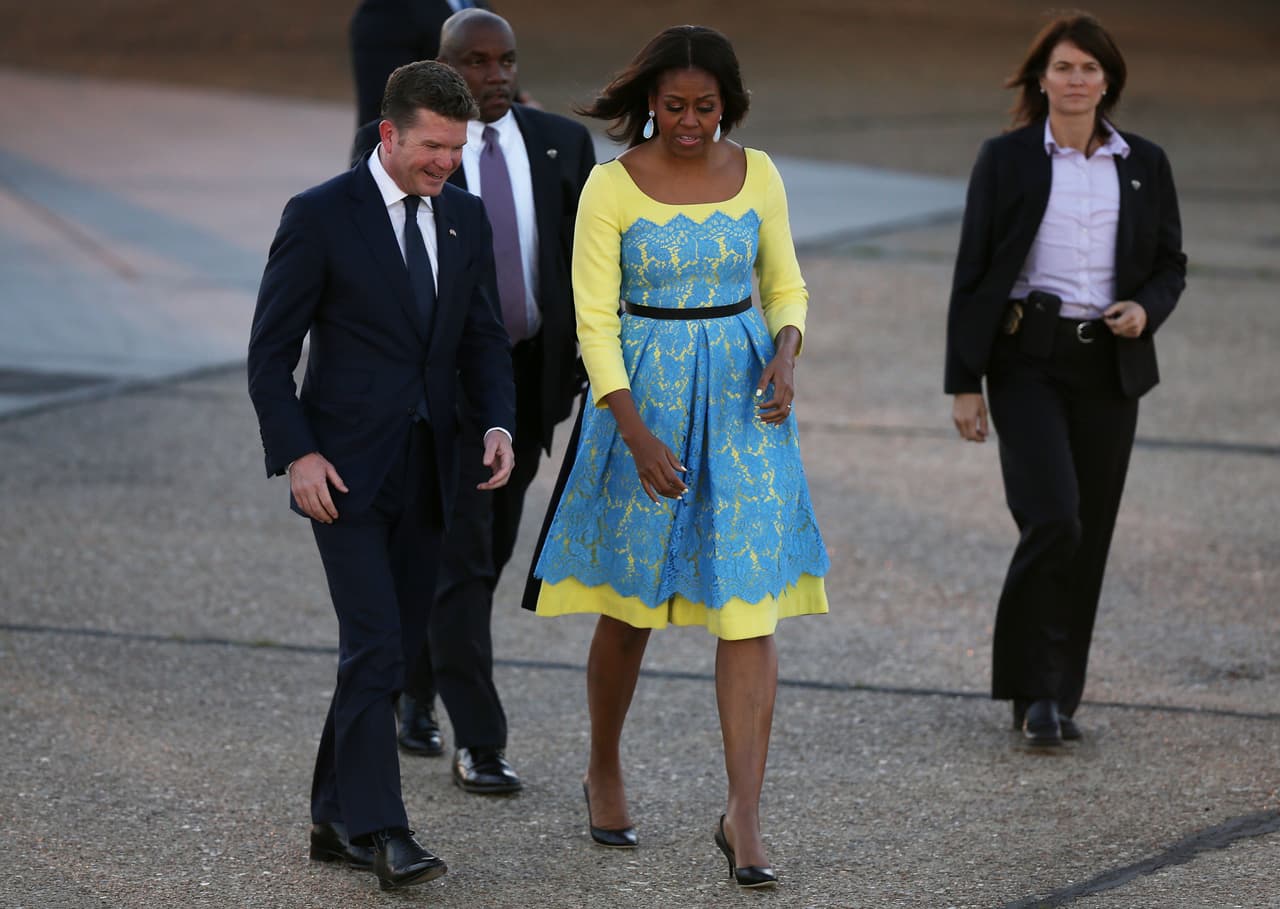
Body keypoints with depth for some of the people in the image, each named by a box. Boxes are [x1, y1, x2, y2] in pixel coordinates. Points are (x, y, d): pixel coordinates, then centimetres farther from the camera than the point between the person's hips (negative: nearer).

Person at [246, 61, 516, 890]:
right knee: (375, 647, -13)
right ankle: (382, 830, -11)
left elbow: (483, 337, 13)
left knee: (394, 648, 9)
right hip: (344, 470, -6)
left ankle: (337, 818, 20)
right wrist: (297, 455, -15)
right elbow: (271, 350, -7)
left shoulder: (465, 217, 7)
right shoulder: (319, 217, -10)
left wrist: (498, 425, -4)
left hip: (425, 471, 6)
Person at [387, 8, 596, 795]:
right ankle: (479, 743, -5)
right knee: (460, 556, -8)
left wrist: (589, 366, 1)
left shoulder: (563, 144, 2)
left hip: (530, 373, 5)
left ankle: (415, 687, 34)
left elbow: (588, 259, 6)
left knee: (491, 550, 14)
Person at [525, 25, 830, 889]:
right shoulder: (612, 186, -8)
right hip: (643, 396, -2)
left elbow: (786, 285, 12)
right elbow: (595, 319, -10)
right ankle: (604, 773, 33)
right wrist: (636, 433, -20)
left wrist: (786, 355, -10)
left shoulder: (757, 174, 1)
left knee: (750, 609, -6)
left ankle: (744, 816, -6)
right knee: (631, 606, 10)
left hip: (742, 401, 2)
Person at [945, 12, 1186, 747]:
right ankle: (1036, 688, -5)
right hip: (1028, 361, -3)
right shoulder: (1007, 160, -1)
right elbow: (974, 273, 0)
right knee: (1053, 517, -17)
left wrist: (1146, 308, -9)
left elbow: (1171, 264, 14)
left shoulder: (1145, 165, 7)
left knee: (1090, 533, 5)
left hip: (1109, 365, 3)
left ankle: (1060, 695, 17)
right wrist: (964, 382, -4)